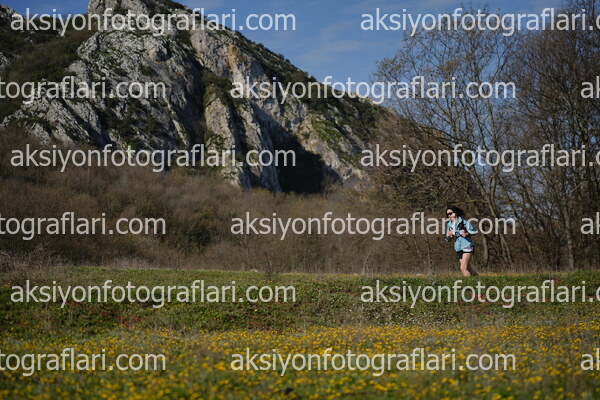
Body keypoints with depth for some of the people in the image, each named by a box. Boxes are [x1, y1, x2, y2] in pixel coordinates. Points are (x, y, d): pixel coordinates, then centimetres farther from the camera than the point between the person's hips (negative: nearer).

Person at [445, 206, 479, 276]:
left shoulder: (464, 222, -6)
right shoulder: (449, 225, 10)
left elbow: (475, 231, 2)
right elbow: (448, 240, 16)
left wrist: (467, 234, -16)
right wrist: (448, 236, -7)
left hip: (467, 247, -6)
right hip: (458, 249, 6)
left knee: (463, 268, -17)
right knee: (468, 269, 9)